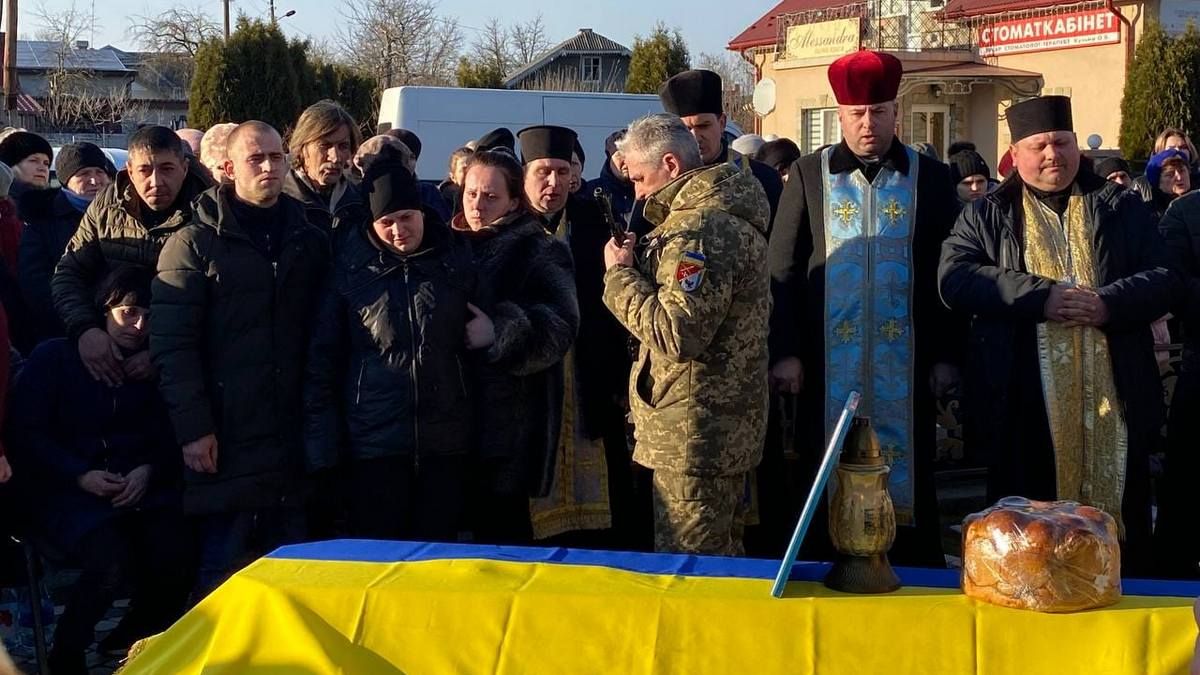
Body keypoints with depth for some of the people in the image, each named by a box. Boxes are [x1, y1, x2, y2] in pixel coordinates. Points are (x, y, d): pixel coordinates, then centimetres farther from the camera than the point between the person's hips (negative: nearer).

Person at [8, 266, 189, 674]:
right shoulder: (54, 357, 3)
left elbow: (167, 438, 12)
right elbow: (25, 434, -2)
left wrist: (149, 471, -10)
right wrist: (81, 476, -13)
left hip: (140, 489, 3)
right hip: (68, 492, -3)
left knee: (173, 557, -27)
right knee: (112, 560, -33)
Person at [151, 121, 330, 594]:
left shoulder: (310, 243, 13)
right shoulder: (195, 244, 0)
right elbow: (171, 342, -7)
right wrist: (193, 428, -13)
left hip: (293, 442, 4)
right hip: (224, 444, -4)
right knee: (222, 574, 1)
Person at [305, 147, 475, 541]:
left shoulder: (457, 257, 3)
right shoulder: (351, 266, 0)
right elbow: (323, 356, 2)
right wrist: (321, 445, -2)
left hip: (446, 441, 1)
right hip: (375, 442, -1)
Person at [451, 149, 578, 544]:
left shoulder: (540, 252, 0)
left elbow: (560, 328, -12)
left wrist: (500, 331, -23)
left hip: (510, 420, -5)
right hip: (453, 415, 5)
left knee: (502, 525, -1)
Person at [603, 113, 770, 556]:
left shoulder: (700, 226, -19)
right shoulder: (729, 212, 15)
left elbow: (676, 332, -25)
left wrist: (621, 275, -14)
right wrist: (640, 265, 10)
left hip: (696, 434, -11)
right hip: (730, 424, 11)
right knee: (723, 555, 19)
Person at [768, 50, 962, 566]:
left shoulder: (931, 178, 5)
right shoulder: (808, 174, 5)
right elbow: (782, 270, 2)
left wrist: (947, 355, 1)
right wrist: (784, 353, -5)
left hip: (906, 363, 0)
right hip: (827, 364, 0)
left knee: (907, 477, 4)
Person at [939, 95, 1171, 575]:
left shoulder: (1121, 208, 12)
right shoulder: (988, 217, 9)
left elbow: (1161, 280, 6)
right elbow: (954, 279, -6)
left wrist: (1109, 304, -15)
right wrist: (1040, 297, -16)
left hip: (1113, 405, 1)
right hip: (1025, 408, -1)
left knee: (1121, 545, 7)